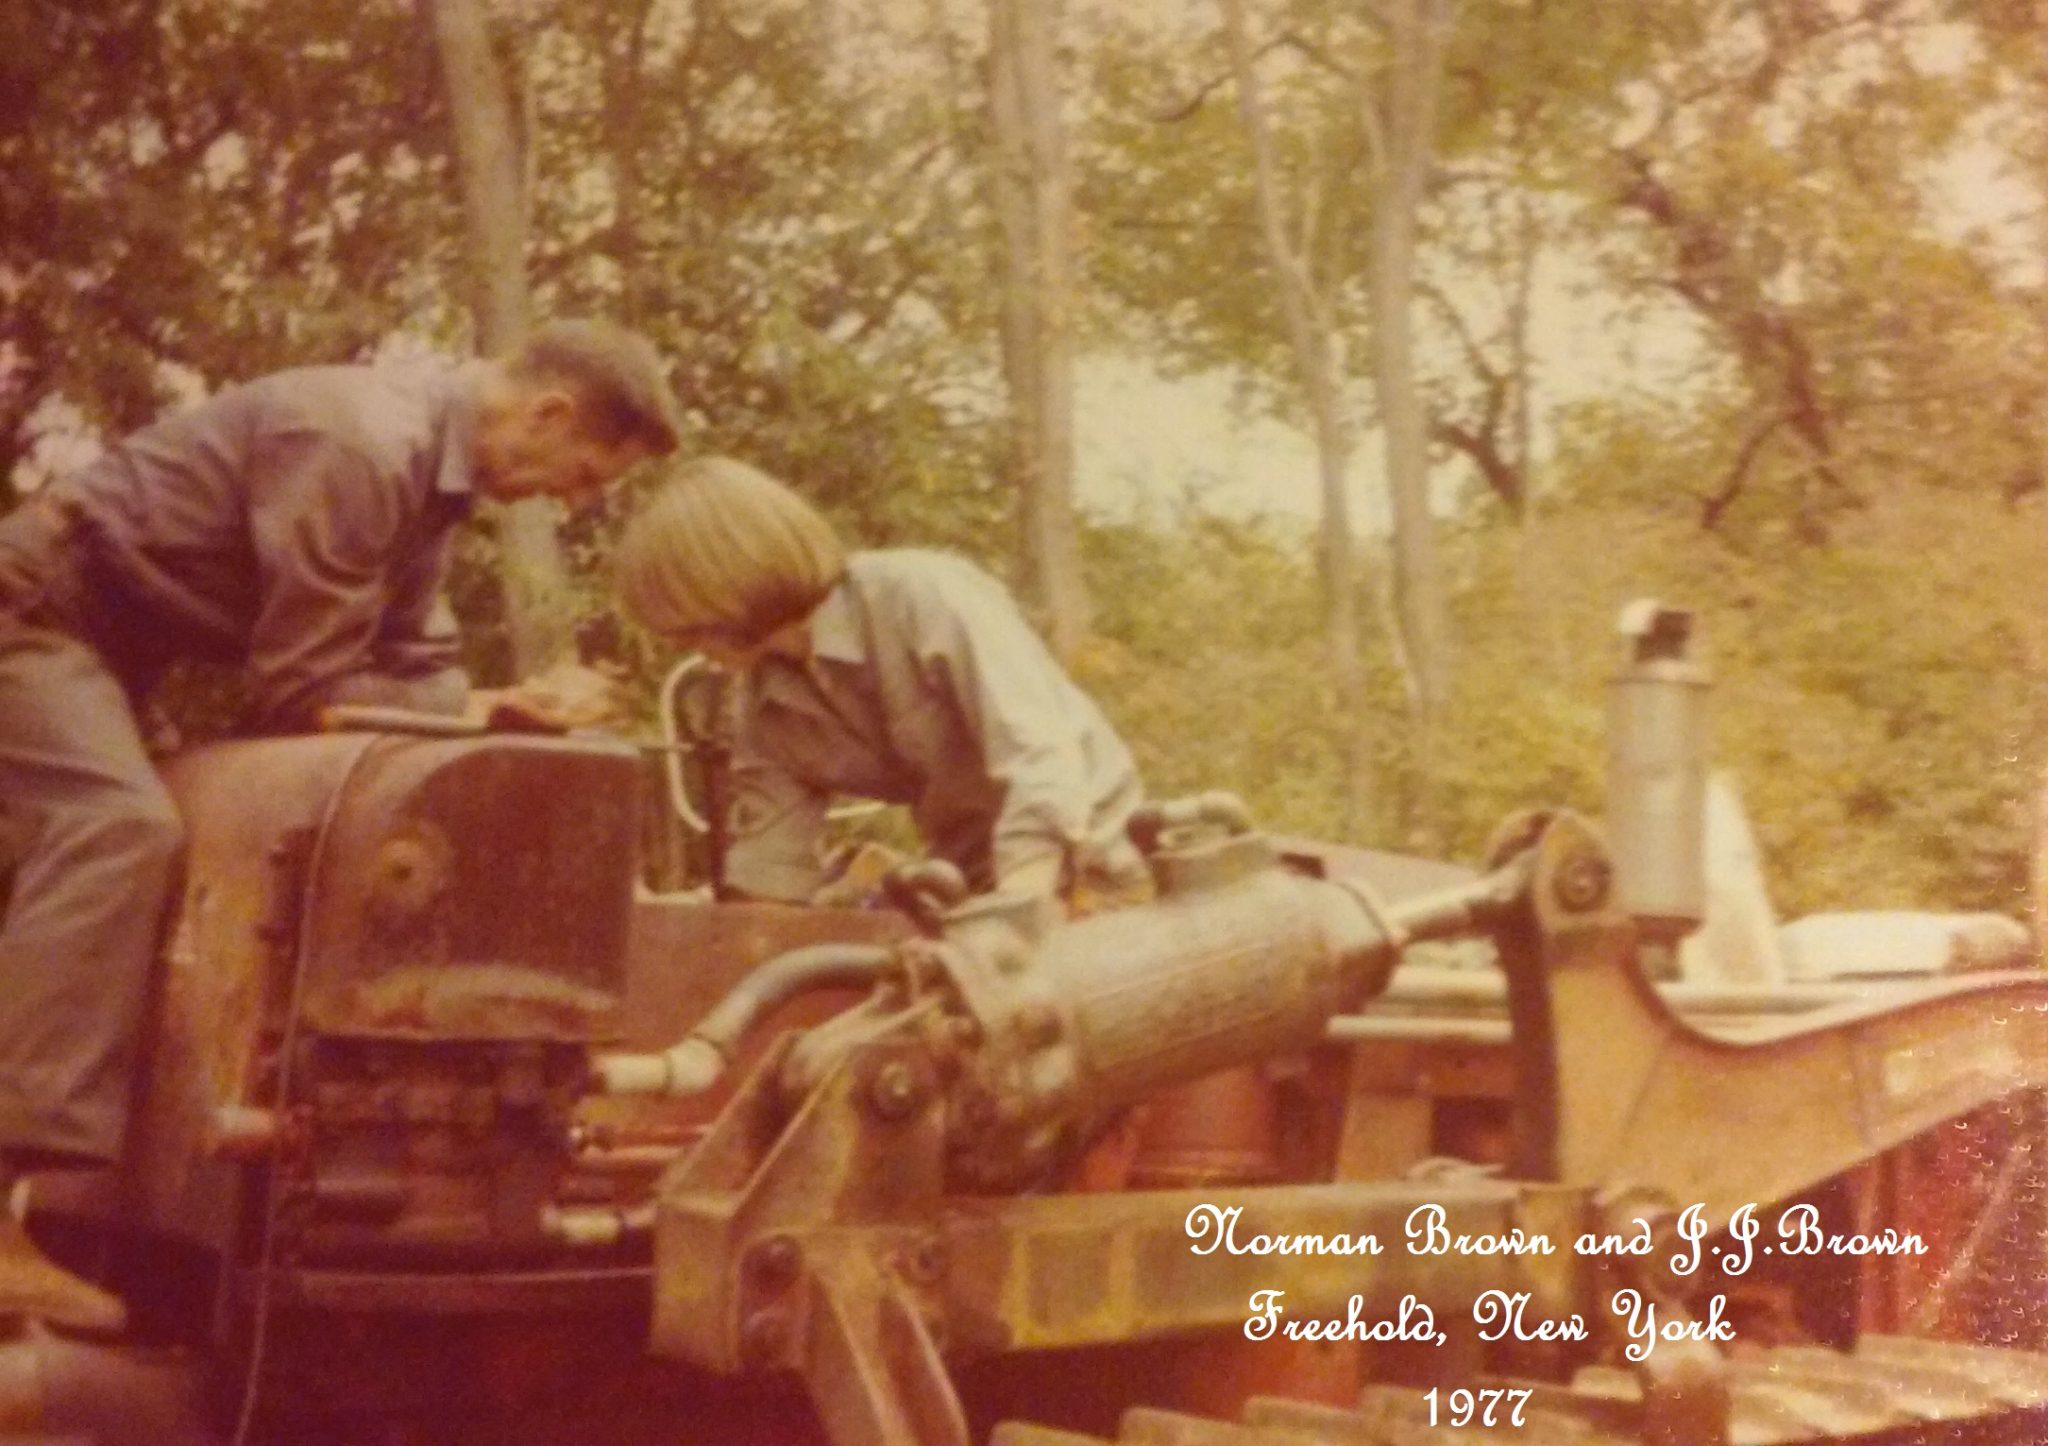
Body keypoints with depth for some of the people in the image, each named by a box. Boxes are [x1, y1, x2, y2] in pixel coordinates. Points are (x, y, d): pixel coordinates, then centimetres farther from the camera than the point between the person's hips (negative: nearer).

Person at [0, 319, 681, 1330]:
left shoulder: (435, 457, 3)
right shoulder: (363, 446, -28)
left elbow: (409, 665, 3)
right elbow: (305, 691, -26)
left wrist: (507, 703, -14)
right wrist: (492, 710, -19)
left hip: (107, 631, 10)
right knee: (121, 829, -28)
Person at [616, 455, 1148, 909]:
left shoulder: (923, 597, -25)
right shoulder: (768, 699, -3)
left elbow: (1044, 767, -34)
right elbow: (768, 869, -1)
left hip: (1078, 861, -7)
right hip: (977, 885, 7)